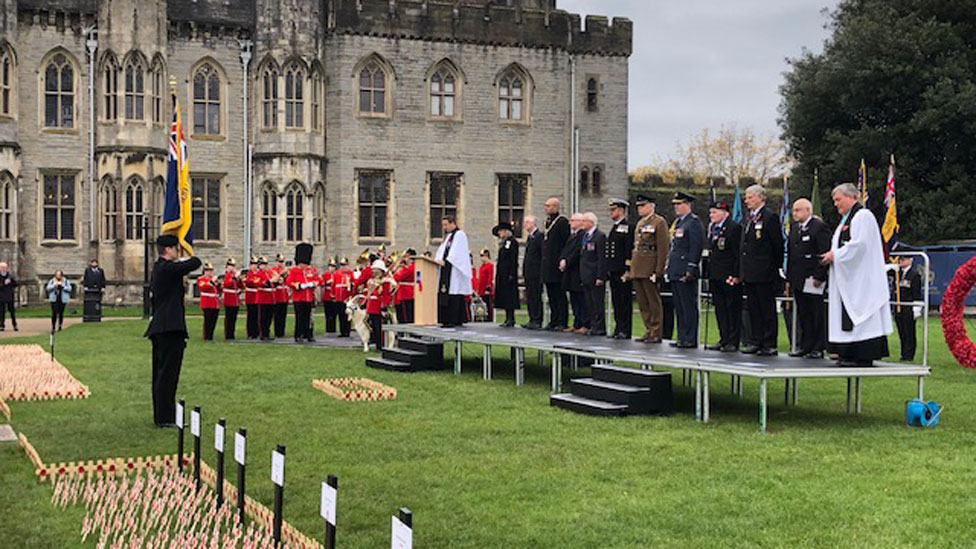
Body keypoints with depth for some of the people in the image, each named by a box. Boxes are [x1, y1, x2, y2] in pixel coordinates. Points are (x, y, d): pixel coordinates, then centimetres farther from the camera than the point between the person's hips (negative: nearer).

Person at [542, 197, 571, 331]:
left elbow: (566, 242, -14)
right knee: (551, 295, 12)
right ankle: (553, 321, 17)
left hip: (557, 264, -9)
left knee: (559, 295, -5)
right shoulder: (547, 221, 16)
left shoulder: (562, 221, -10)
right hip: (547, 265, 9)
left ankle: (562, 323, -2)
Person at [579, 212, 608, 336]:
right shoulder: (584, 235, 15)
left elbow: (602, 258, -15)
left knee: (598, 302, -4)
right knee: (589, 303, 11)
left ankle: (599, 327, -1)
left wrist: (600, 277, -18)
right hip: (586, 276, 9)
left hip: (595, 276, -9)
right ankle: (593, 326, 16)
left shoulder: (600, 236, -11)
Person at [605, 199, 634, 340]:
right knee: (616, 302, 10)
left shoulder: (628, 227, -9)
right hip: (613, 272, 9)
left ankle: (625, 330, -2)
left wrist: (627, 271, -18)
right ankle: (618, 329, 15)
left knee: (625, 301, -5)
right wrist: (608, 270, 18)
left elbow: (630, 250, -14)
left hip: (622, 271, -9)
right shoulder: (614, 228, 19)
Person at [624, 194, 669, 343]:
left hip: (650, 269, -8)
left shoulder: (659, 222, -8)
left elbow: (663, 248, -13)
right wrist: (630, 268, 15)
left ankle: (656, 333, 2)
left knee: (654, 302, -3)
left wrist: (658, 271, -17)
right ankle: (649, 331, 17)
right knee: (643, 303, 10)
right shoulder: (640, 223, 18)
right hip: (638, 269, 8)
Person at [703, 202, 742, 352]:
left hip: (729, 276, -8)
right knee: (720, 309, 11)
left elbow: (738, 253, -13)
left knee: (733, 309, -1)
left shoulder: (734, 227, -10)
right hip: (715, 276, 8)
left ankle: (733, 342, 2)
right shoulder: (711, 228, 15)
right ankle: (724, 340, 17)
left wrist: (735, 275, -17)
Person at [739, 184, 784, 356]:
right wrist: (741, 271, 14)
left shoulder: (770, 216, -9)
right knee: (753, 308, 10)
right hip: (749, 274, 8)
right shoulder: (750, 217, 16)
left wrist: (775, 267, -5)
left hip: (764, 273, -8)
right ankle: (755, 342, 16)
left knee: (767, 309, -2)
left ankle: (769, 344, 2)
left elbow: (778, 245, -9)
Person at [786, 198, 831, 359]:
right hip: (798, 279, 8)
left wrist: (819, 276, -18)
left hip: (813, 279, -8)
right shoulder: (794, 228, 17)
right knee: (802, 314, 11)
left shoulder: (820, 227, -8)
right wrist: (789, 276, 14)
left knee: (817, 314, -2)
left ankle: (818, 348, 3)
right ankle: (805, 345, 17)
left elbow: (824, 254, -13)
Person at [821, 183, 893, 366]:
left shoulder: (863, 216, -10)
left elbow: (858, 244, -19)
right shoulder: (847, 218, 20)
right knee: (849, 316, 9)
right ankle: (849, 354, 11)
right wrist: (832, 255, 7)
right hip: (847, 279, 10)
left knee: (860, 315, -9)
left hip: (861, 279, -10)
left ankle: (864, 357, -8)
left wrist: (835, 255, -13)